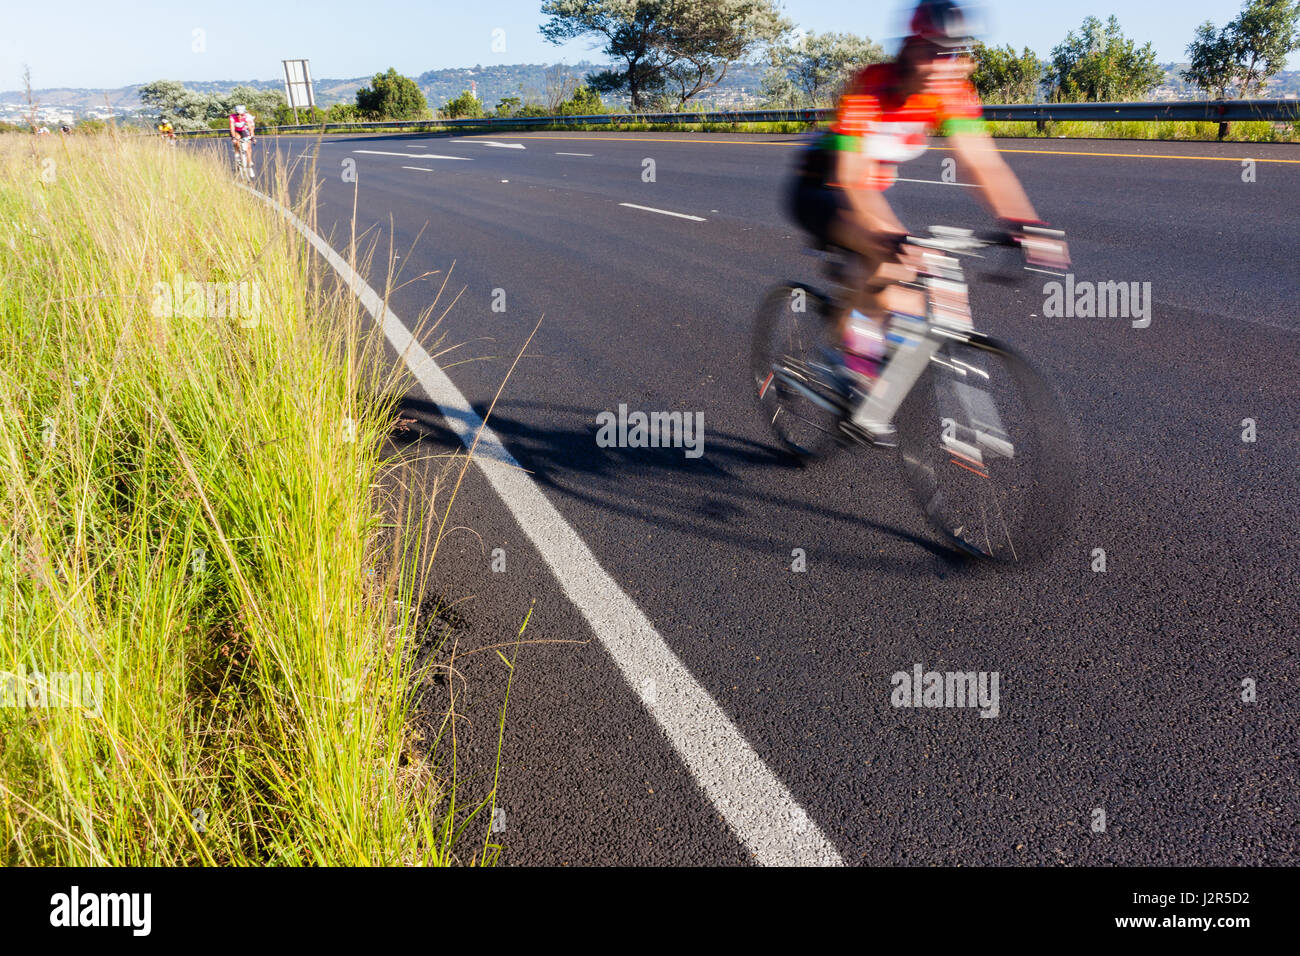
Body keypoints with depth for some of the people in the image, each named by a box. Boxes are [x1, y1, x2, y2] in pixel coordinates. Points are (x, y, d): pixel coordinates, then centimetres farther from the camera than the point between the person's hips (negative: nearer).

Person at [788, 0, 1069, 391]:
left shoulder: (952, 91, -14)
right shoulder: (867, 87, -29)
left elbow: (983, 162, -20)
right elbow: (850, 177, -37)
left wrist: (1024, 223, -35)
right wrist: (892, 236, -53)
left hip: (870, 193, 7)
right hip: (820, 192, -6)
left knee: (908, 307, -4)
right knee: (886, 251, -36)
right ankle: (852, 342, -16)